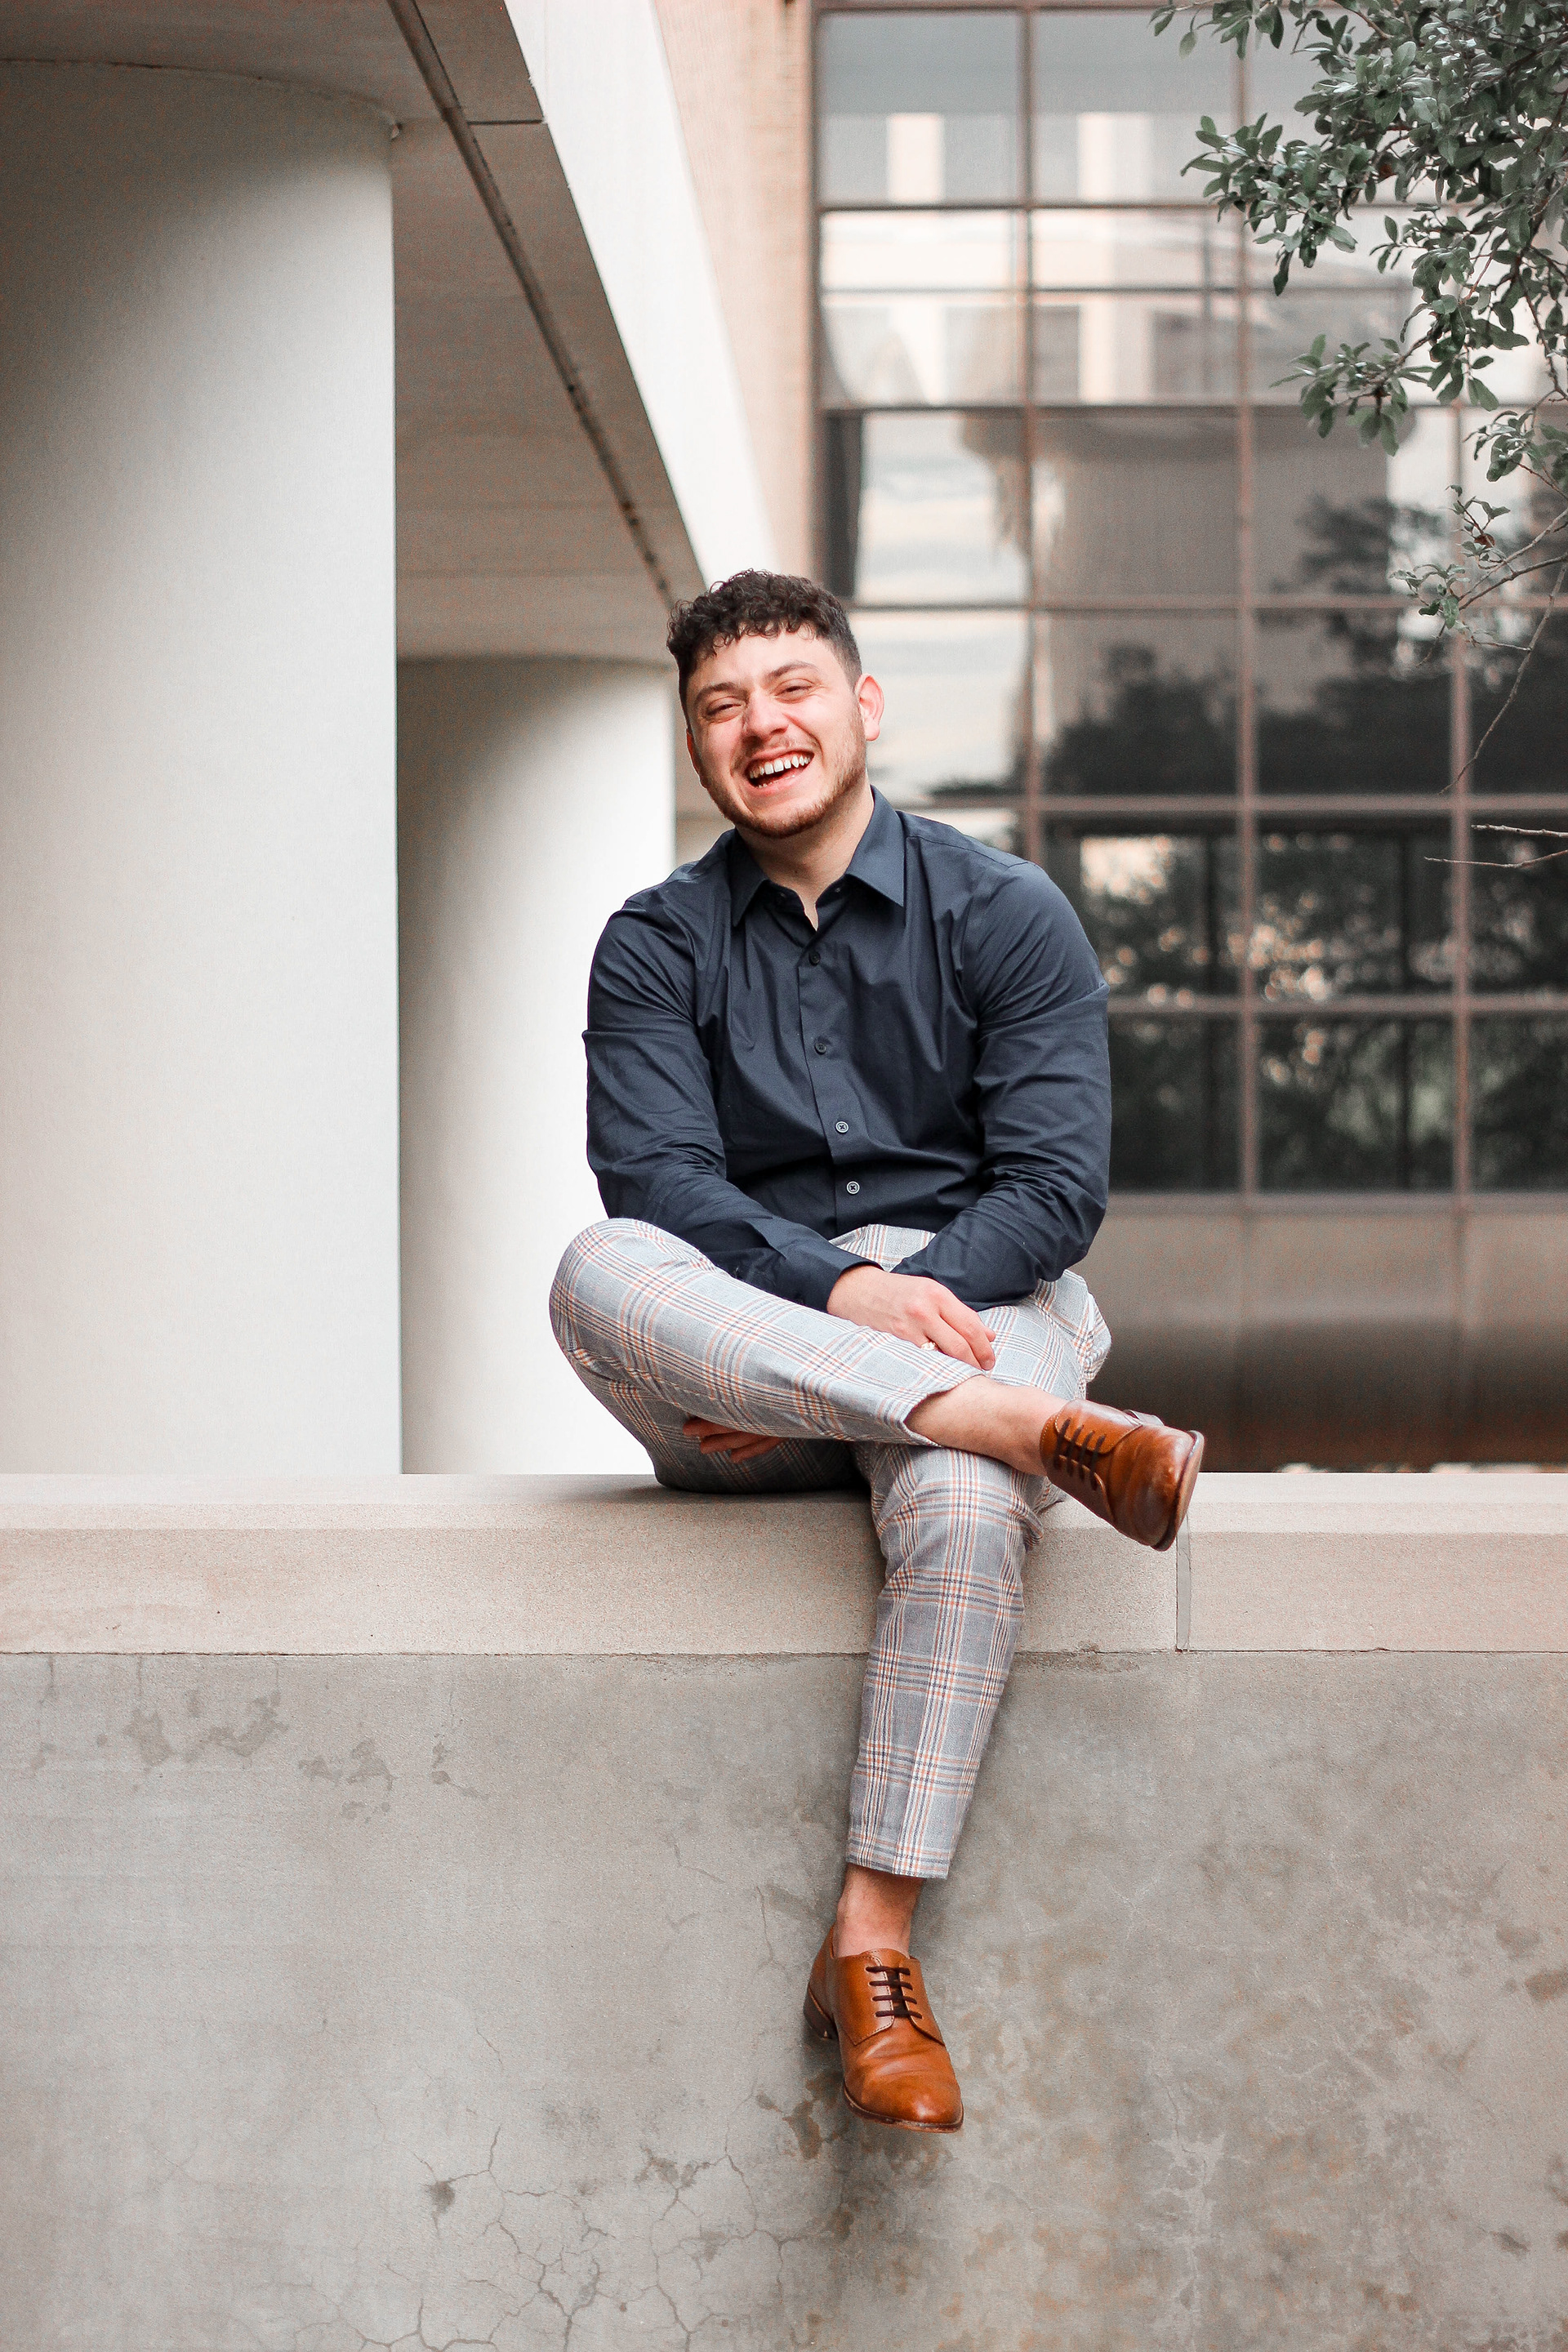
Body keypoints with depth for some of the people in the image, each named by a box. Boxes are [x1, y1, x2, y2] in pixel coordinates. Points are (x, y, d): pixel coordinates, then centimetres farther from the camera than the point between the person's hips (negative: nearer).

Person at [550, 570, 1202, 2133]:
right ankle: (1052, 1432, -38)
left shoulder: (1004, 917, 7)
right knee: (598, 1274, -33)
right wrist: (834, 1291, -24)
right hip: (736, 1382, 2)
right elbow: (657, 1180, -6)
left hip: (973, 1297, -1)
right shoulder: (655, 947, 11)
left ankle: (872, 1948, -31)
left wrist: (918, 1290, -19)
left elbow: (1054, 1185, -2)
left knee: (965, 1511, -37)